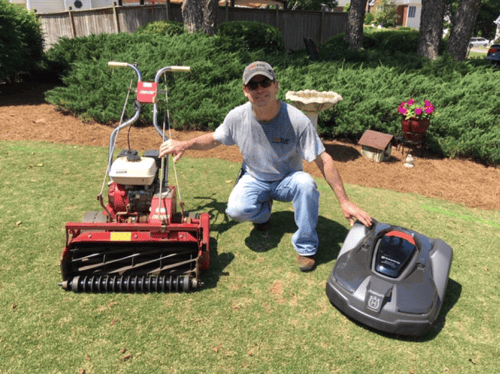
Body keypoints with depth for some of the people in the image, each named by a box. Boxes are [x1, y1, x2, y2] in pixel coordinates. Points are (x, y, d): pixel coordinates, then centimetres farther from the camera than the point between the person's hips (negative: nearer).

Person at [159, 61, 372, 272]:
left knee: (306, 183, -36)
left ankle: (305, 247, -13)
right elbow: (214, 138, 5)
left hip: (287, 180, -1)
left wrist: (344, 202, -24)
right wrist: (184, 145, -11)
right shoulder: (237, 117, -14)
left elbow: (323, 160, -21)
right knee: (236, 211, -29)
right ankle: (263, 210, 11)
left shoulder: (297, 121, -23)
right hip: (254, 179, 2)